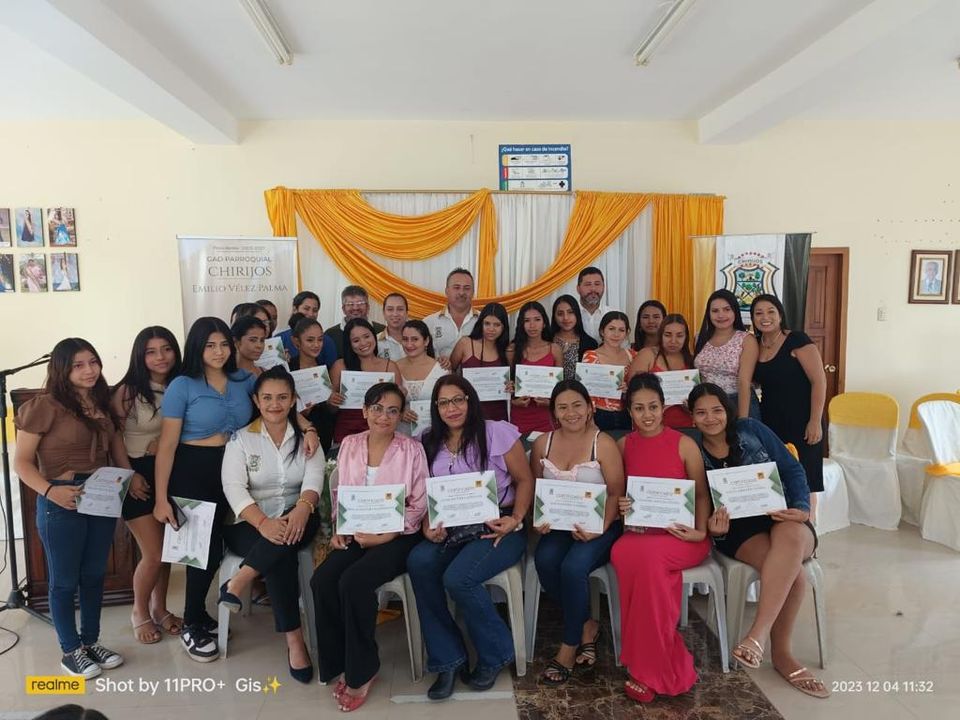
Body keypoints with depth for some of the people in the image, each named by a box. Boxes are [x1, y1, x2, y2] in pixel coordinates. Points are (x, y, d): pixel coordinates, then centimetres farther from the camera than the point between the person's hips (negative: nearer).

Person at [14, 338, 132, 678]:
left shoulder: (102, 403, 7)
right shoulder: (45, 405, -13)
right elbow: (21, 462, -12)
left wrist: (130, 478, 3)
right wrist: (49, 491, -27)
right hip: (62, 503, -6)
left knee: (94, 574, 17)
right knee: (64, 580, 8)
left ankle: (91, 641, 32)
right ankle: (71, 650, 24)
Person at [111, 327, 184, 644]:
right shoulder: (127, 391, -13)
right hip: (138, 475, -4)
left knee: (167, 548, 12)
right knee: (154, 554, -2)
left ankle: (159, 608, 33)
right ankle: (139, 612, 24)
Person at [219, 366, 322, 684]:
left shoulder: (306, 437, 7)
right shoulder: (241, 438, 2)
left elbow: (314, 477, -9)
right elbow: (233, 487, -11)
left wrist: (302, 508, -33)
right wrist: (263, 522, -29)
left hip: (295, 519, 2)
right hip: (249, 525, -2)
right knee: (281, 553, -33)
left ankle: (238, 582, -26)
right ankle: (294, 641, -25)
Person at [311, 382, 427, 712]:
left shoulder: (412, 449, -5)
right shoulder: (350, 444, 7)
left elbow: (419, 506, -6)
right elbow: (340, 494, 14)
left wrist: (384, 537, -15)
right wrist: (339, 530, -2)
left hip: (398, 536, -4)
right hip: (355, 534, 4)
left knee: (354, 582, -27)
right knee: (322, 581, -21)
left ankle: (361, 670, -5)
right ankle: (340, 664, 0)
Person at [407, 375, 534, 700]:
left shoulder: (497, 433, -1)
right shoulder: (430, 444, 12)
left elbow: (525, 480, 0)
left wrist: (516, 520, -15)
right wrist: (428, 527, -8)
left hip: (496, 528, -4)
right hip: (451, 530, 5)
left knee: (458, 577, -30)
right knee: (418, 562, -27)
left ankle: (494, 656, -1)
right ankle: (447, 660, -12)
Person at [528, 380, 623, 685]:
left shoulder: (603, 444, -7)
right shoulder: (542, 443, 6)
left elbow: (616, 493, -7)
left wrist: (599, 528, -21)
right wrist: (539, 520, -7)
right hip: (558, 525, 4)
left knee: (573, 567, -29)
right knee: (544, 560, -26)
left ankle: (569, 646, -6)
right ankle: (586, 626, -2)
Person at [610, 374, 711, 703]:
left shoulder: (684, 444, 0)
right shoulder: (623, 445, 9)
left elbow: (702, 494, 3)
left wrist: (700, 531, -12)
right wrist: (621, 506, -4)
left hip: (681, 536, -2)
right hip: (639, 532, 3)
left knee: (646, 554, -36)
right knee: (622, 552, -34)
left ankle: (648, 668, -19)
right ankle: (663, 666, -20)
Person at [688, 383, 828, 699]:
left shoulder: (751, 430, 6)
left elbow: (792, 469, 6)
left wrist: (802, 507, -12)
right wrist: (714, 529, -18)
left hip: (782, 517, 1)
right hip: (739, 530, -1)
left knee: (792, 536, -39)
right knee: (792, 572, -34)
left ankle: (757, 635, -40)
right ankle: (781, 653, -19)